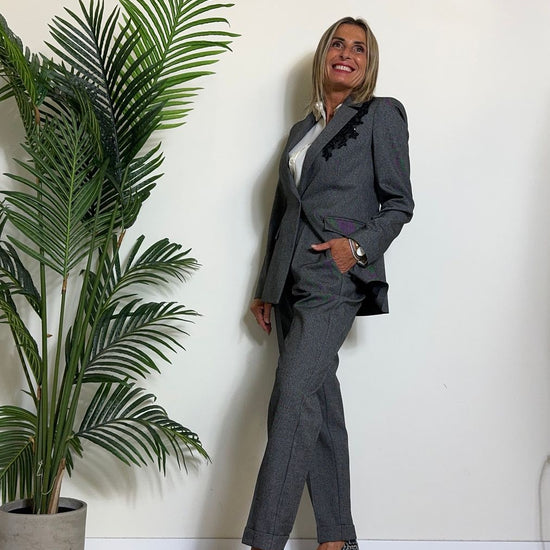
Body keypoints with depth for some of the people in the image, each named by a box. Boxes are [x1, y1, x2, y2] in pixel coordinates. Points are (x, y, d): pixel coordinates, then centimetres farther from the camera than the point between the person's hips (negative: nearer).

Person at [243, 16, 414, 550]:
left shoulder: (381, 115, 4)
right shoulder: (302, 129, 22)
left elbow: (399, 202, 0)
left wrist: (358, 245, -16)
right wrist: (265, 288, 19)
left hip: (336, 278, -6)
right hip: (291, 281, 7)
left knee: (294, 395, -17)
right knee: (320, 404, 6)